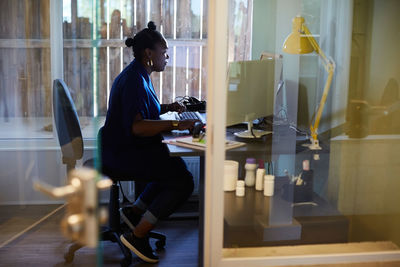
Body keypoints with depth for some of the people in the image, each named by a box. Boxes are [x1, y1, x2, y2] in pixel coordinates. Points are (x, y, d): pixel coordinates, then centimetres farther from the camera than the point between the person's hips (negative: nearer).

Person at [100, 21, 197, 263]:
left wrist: (168, 107, 10)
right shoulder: (134, 80, -21)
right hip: (124, 153, -11)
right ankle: (137, 236, -9)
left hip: (131, 148, 11)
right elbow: (137, 126, -30)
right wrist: (175, 124, -29)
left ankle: (135, 211, 18)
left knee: (178, 167, 19)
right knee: (184, 181, -15)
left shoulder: (140, 75, 12)